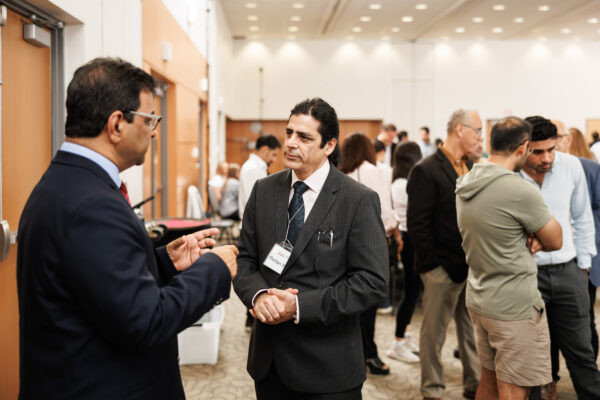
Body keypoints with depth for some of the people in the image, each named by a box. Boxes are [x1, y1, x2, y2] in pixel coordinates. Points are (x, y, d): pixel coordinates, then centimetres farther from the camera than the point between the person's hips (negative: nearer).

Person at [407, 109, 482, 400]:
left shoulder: (471, 167, 11)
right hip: (443, 268, -7)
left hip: (472, 265, 7)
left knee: (473, 330, 16)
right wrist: (432, 265, -16)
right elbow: (417, 224, -14)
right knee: (434, 333, 7)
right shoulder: (426, 170, -11)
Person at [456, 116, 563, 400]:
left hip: (478, 300, 8)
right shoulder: (519, 190, -22)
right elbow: (555, 241, -10)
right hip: (515, 308, -8)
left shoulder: (465, 185, 4)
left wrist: (530, 237, -2)